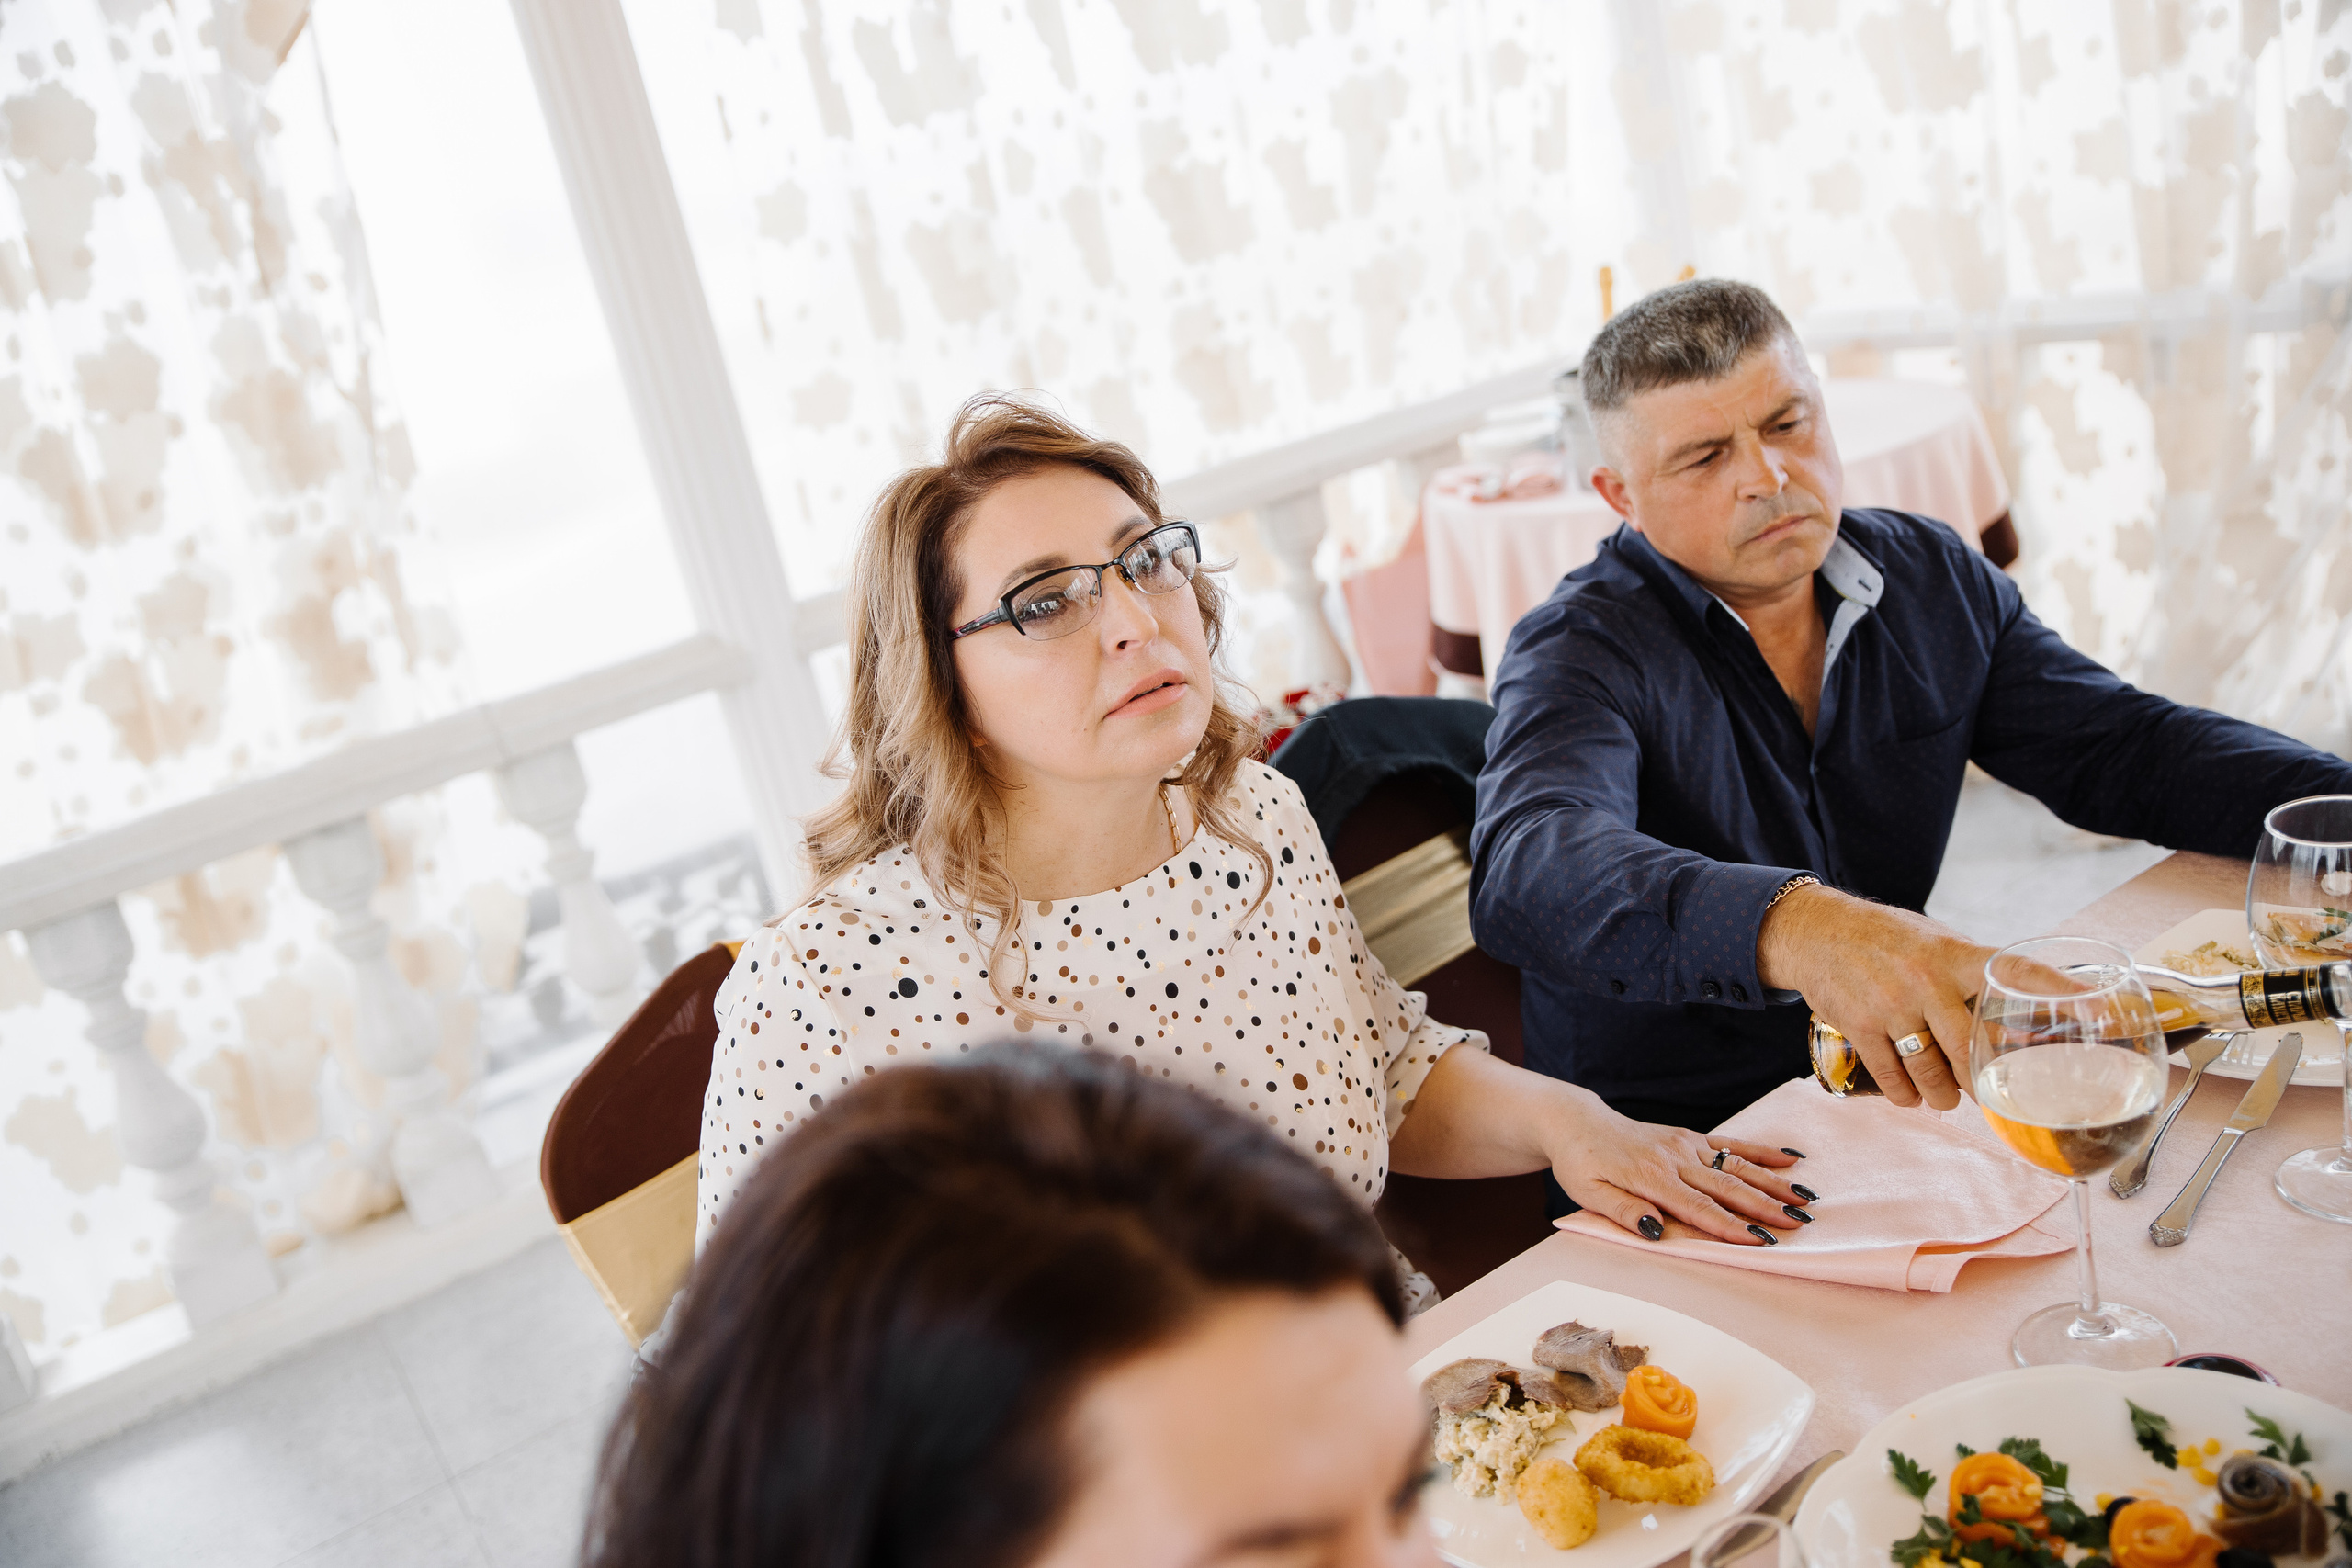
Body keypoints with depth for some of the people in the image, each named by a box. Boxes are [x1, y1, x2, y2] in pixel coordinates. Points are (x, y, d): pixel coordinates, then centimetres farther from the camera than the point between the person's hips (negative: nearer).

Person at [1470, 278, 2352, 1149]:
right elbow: (1529, 871, -39)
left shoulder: (1932, 579, 5)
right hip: (1668, 1155, -8)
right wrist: (1793, 926, -57)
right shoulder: (1578, 657, -18)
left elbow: (2124, 748, 10)